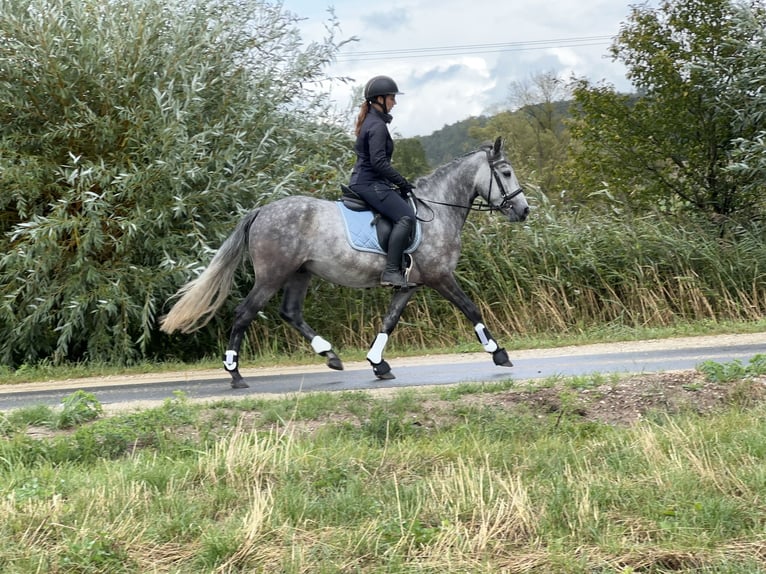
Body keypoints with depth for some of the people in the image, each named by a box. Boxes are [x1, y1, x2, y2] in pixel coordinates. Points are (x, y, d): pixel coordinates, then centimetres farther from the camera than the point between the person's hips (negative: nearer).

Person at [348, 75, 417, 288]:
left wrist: (399, 182, 20)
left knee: (407, 203, 19)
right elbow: (379, 162, -23)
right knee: (406, 216, -22)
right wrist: (401, 181, -14)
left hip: (364, 180, 11)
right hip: (370, 183, -11)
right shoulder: (377, 126, -15)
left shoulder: (370, 121, 17)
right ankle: (391, 271, -28)